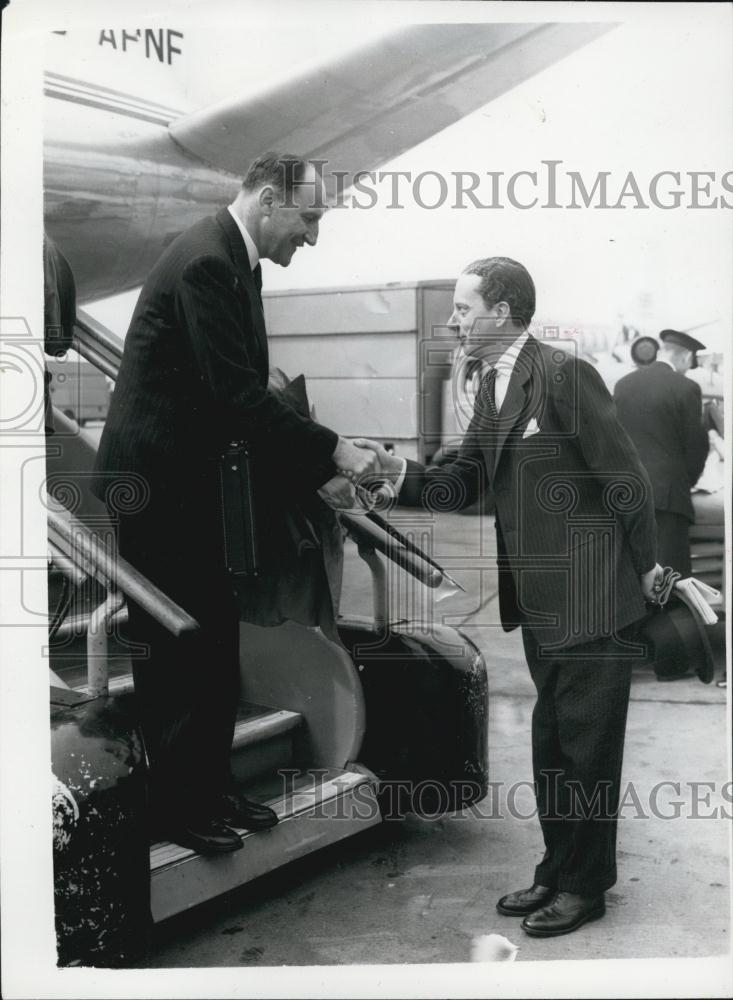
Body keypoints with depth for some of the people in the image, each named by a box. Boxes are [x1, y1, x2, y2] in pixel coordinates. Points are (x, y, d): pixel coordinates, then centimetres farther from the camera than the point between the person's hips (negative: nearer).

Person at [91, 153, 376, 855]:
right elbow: (238, 396, -25)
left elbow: (248, 396, 14)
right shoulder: (206, 261, -19)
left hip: (196, 481, 10)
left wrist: (315, 472, 8)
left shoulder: (235, 262, 11)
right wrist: (332, 451, -18)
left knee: (215, 647, 14)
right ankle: (176, 807, 15)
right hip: (160, 484, -10)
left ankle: (211, 790, 27)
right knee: (176, 653, 1)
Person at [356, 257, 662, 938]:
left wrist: (644, 567, -8)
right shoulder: (492, 387, 11)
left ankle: (586, 884, 19)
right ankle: (558, 871, 32)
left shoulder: (563, 374, -16)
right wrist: (401, 472, -9)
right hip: (539, 600, 9)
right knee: (551, 741, 18)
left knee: (587, 743, 3)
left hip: (590, 596, -9)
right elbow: (462, 484, 7)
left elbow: (625, 478, -14)